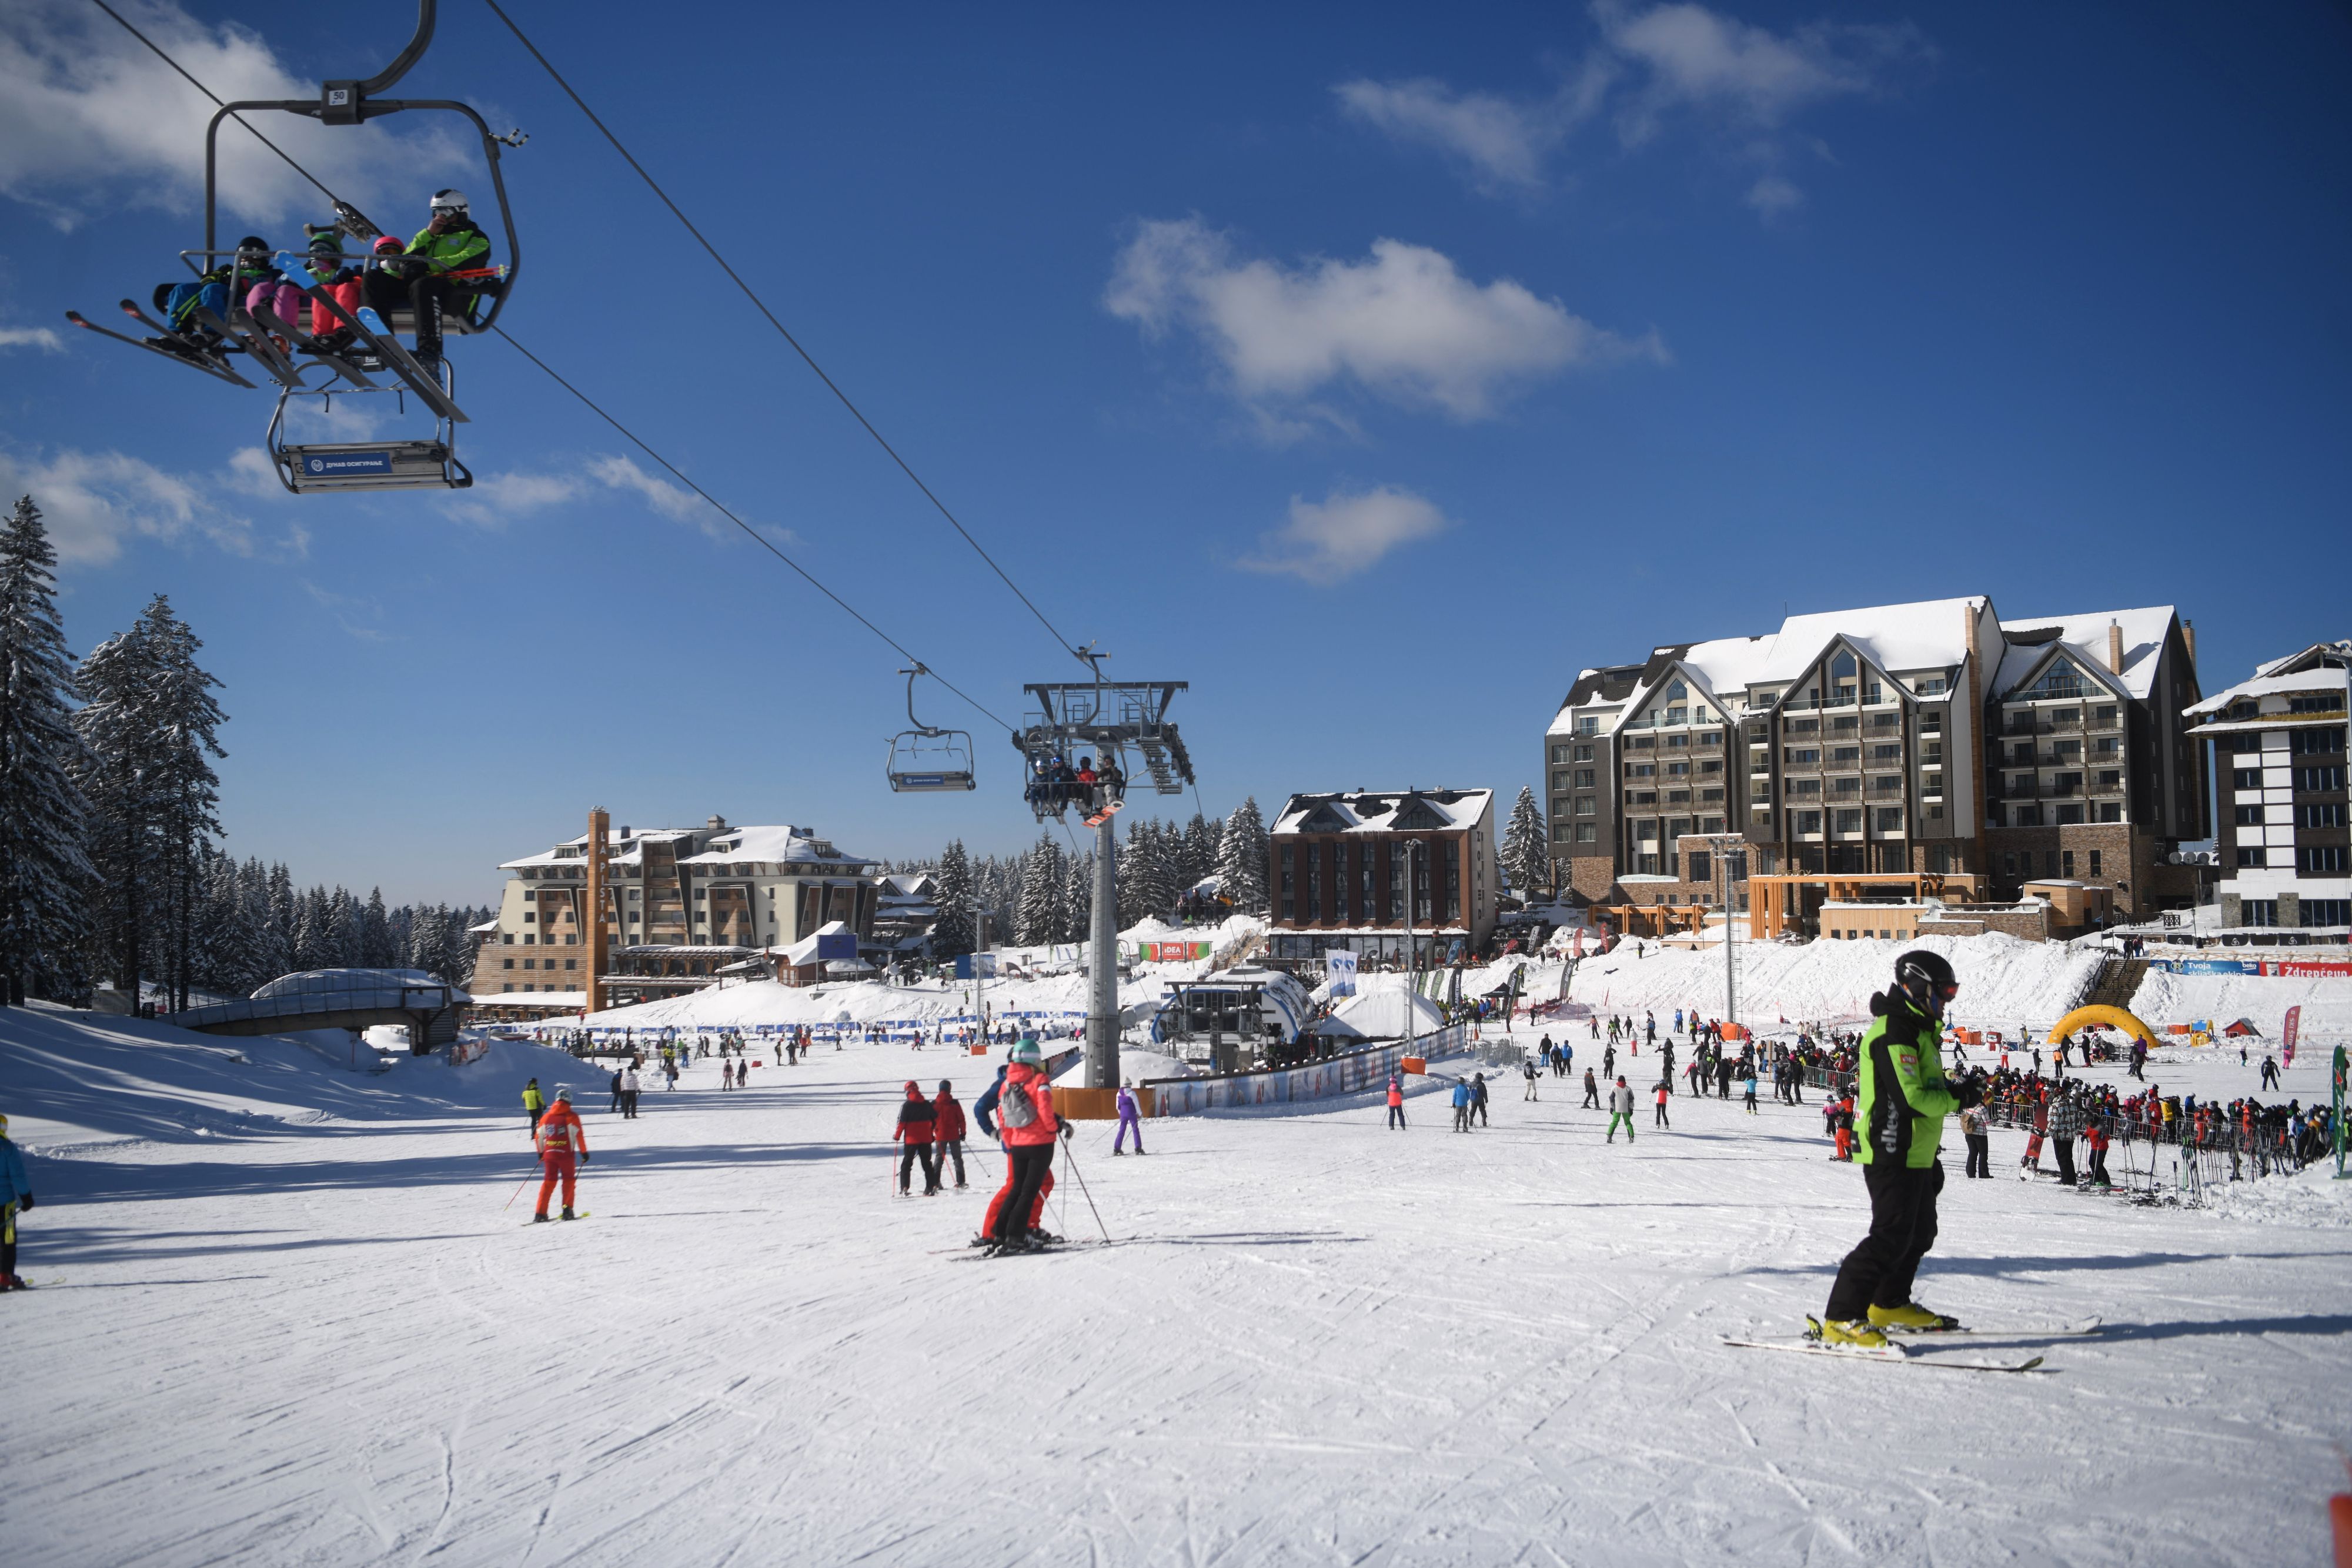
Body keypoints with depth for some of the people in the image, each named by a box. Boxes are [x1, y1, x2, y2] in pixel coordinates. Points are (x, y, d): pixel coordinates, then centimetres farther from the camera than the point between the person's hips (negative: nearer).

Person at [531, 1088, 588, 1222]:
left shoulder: (546, 1117, 8)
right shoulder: (571, 1116, -5)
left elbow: (538, 1136, 13)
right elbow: (579, 1135, -9)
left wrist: (541, 1153, 26)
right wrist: (584, 1152, 0)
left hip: (549, 1154, 4)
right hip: (566, 1154, -3)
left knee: (549, 1182, 11)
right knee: (569, 1180, 11)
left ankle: (541, 1214, 4)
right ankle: (567, 1211, 2)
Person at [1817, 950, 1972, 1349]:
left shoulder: (1918, 1031, 17)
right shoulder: (1895, 1035, -18)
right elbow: (1911, 1099, -26)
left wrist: (1931, 1159, 24)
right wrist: (1958, 1098, -11)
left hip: (1913, 1155, 11)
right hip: (1892, 1155, -11)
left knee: (1919, 1232, 21)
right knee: (1891, 1236, -15)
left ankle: (1889, 1305, 35)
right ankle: (1840, 1319, -15)